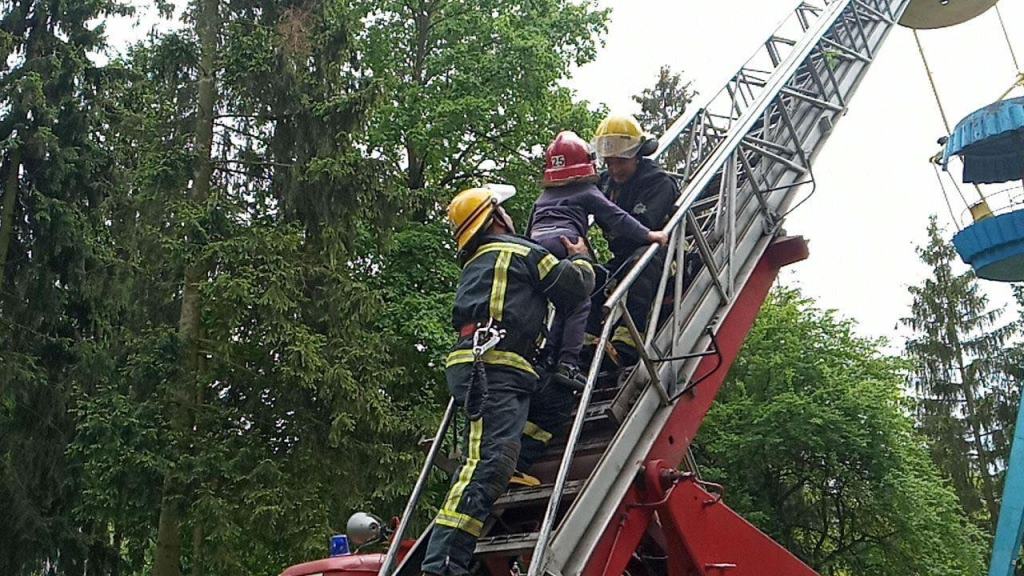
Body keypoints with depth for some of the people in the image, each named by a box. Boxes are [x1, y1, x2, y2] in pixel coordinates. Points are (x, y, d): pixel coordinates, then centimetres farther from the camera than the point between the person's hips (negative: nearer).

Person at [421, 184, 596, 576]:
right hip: (495, 367, -9)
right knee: (486, 463, -19)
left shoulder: (475, 264, 30)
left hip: (470, 364, 9)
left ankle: (512, 468, 2)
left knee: (556, 402, 22)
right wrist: (580, 258, 28)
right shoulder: (522, 251, 6)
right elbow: (574, 287, 7)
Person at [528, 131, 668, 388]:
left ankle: (548, 357, 9)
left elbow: (529, 231, 35)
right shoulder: (588, 192, 17)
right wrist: (648, 234, 5)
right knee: (579, 303, -2)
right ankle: (568, 362, -15)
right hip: (563, 244, -6)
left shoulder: (543, 198, 34)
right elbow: (616, 218, 8)